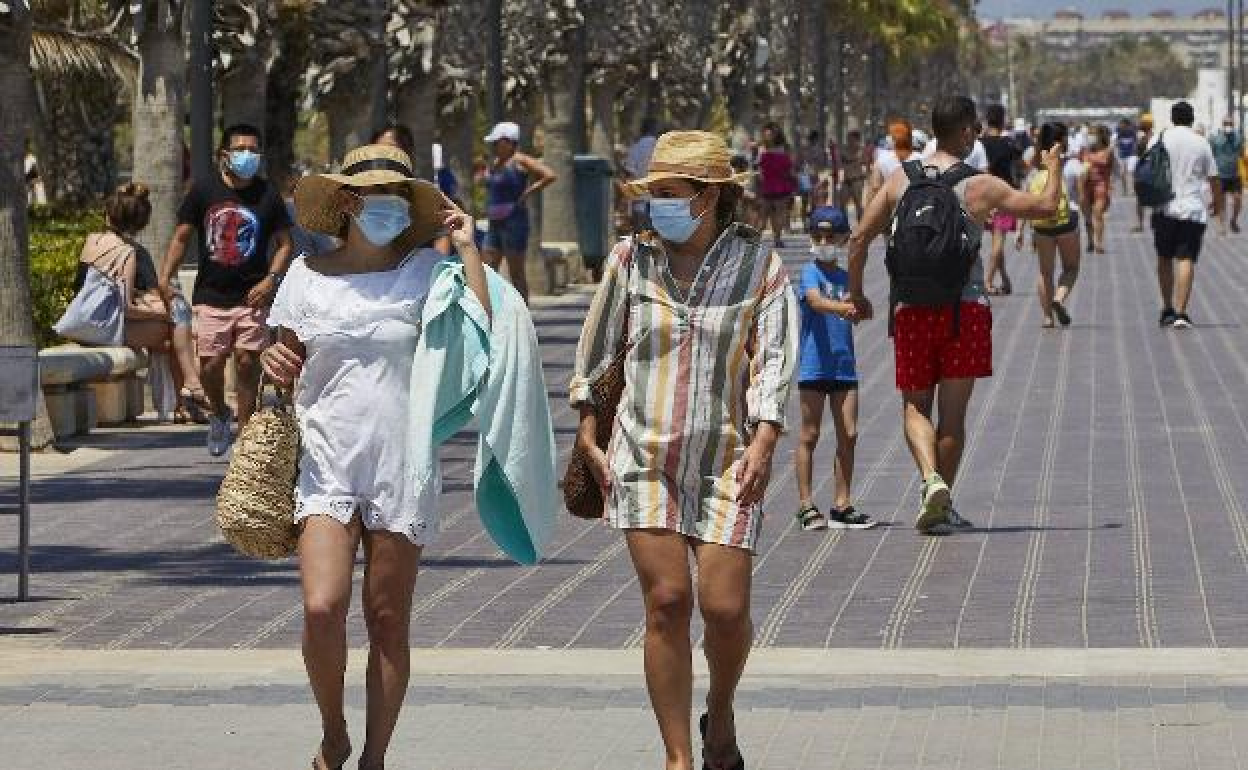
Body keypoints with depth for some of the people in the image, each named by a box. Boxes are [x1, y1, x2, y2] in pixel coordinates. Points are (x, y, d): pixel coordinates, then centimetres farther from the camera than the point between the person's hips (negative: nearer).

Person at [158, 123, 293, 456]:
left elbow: (283, 244, 8)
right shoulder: (203, 191, 3)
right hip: (211, 296, 0)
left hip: (252, 297, 0)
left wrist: (270, 279, -8)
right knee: (211, 364, -4)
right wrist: (165, 277, -6)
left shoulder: (268, 196, 4)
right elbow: (181, 237, 6)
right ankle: (220, 415, 26)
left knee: (247, 363, -5)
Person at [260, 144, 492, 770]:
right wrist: (274, 367, -8)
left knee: (388, 621, 4)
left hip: (401, 466, 0)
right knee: (322, 608, -16)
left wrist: (467, 247, -9)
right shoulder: (307, 277, 5)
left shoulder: (424, 271, 1)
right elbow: (288, 371, 15)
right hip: (326, 461, 0)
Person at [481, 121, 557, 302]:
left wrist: (526, 194, -14)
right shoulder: (494, 163, 15)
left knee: (516, 273, -5)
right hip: (494, 224, 9)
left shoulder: (519, 161, -9)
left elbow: (549, 176, -17)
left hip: (513, 222, -9)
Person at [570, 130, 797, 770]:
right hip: (644, 454, 1)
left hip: (726, 457, -1)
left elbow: (775, 358, -4)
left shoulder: (757, 264, 0)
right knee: (666, 601, -7)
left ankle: (720, 716, 24)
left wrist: (762, 442, -15)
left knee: (725, 606, -7)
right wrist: (588, 437, 12)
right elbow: (595, 352, 13)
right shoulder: (631, 261, 4)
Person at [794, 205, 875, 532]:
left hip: (844, 367, 5)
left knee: (848, 435, 2)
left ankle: (841, 506, 8)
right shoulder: (811, 273, -5)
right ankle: (807, 506, 5)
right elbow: (816, 301, -26)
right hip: (814, 366, -5)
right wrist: (841, 307, -43)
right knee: (810, 435, 1)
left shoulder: (845, 277, 13)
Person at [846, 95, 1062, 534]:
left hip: (912, 309, 2)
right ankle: (942, 507, 12)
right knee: (953, 411, 7)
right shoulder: (980, 187, -4)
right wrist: (1053, 170, 24)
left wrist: (857, 295, 17)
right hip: (965, 309, -2)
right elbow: (1046, 207, 4)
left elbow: (858, 240, 4)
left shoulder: (900, 181, 4)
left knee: (915, 407, 11)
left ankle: (931, 478, -15)